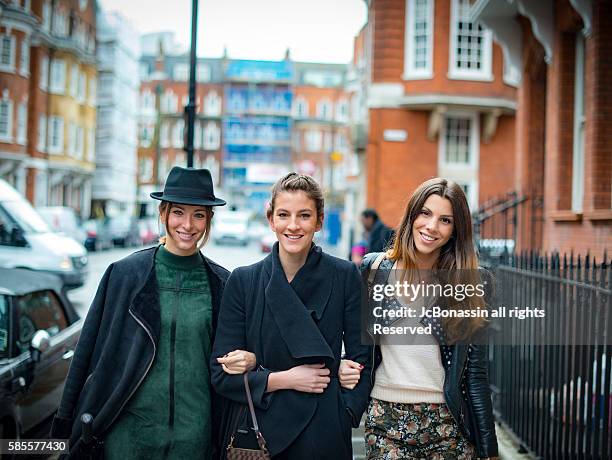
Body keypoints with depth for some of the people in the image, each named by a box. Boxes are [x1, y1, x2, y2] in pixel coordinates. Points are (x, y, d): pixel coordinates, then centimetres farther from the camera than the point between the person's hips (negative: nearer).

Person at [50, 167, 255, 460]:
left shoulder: (221, 284, 2)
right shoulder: (125, 274, -2)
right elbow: (90, 350, 1)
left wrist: (249, 359, -11)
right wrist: (69, 423, 0)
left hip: (195, 435, 2)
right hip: (129, 429, -1)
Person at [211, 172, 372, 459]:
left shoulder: (345, 276, -5)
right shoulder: (243, 281, -3)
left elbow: (362, 362, 0)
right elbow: (222, 374, -3)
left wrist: (342, 419, -10)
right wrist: (285, 379, -13)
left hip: (325, 436, -1)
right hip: (260, 432, 1)